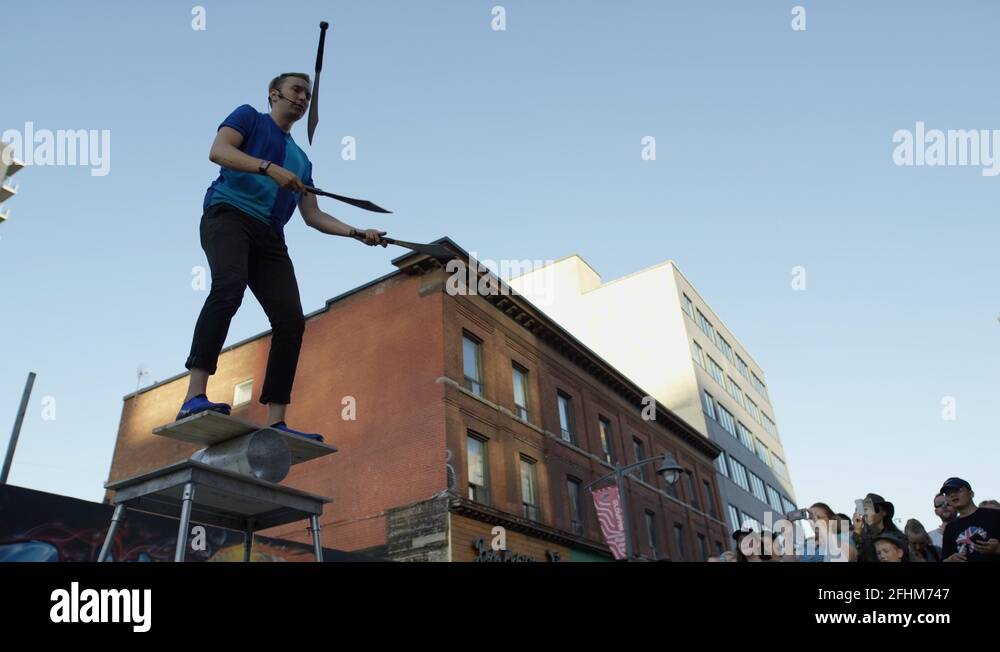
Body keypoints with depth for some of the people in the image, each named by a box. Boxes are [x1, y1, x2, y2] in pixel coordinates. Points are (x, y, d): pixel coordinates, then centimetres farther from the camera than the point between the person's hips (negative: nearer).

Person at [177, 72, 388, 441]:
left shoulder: (301, 160, 30)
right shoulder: (249, 117, 16)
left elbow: (313, 216, 25)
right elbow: (218, 151, -4)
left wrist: (357, 233, 13)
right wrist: (271, 169, -17)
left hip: (269, 237, 6)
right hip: (229, 214, -5)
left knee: (291, 320, -13)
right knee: (229, 286, -34)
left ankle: (276, 422, -15)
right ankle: (194, 398, -40)